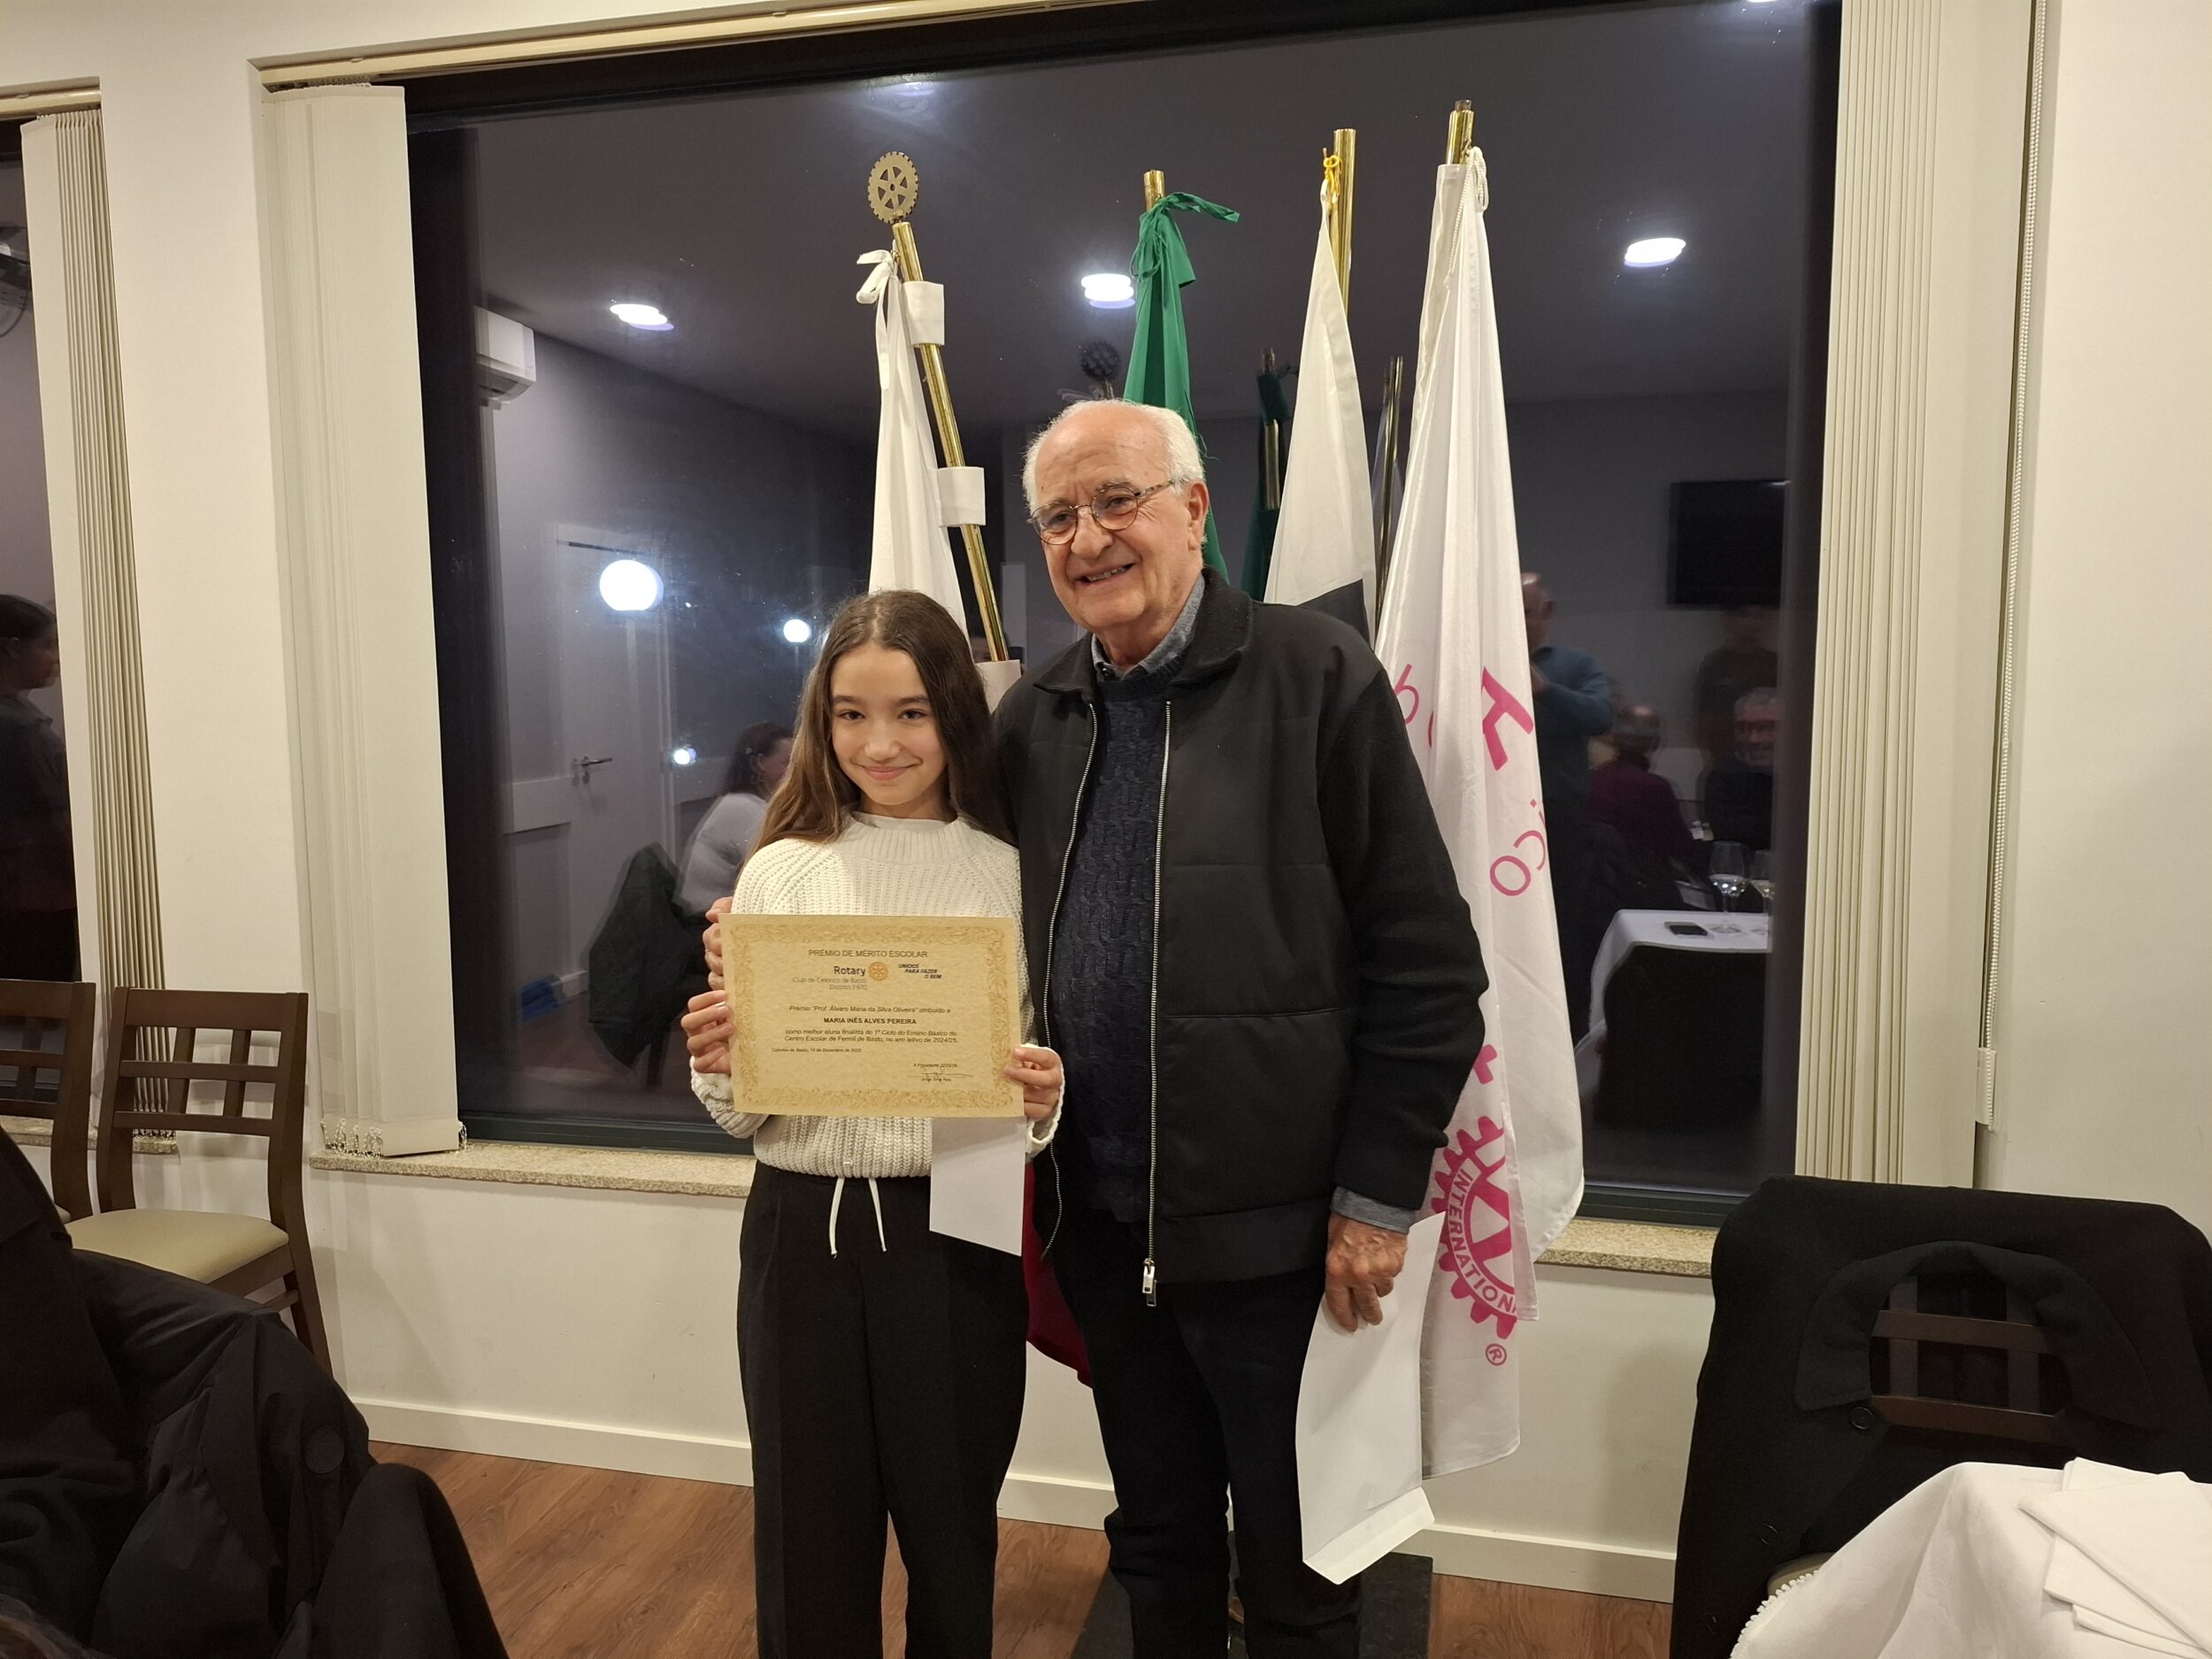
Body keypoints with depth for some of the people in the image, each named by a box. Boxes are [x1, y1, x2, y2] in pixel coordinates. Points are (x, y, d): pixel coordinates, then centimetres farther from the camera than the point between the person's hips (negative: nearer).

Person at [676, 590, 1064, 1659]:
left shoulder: (1011, 876, -2)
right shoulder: (781, 871, 1)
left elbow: (1039, 1098, 1)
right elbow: (742, 1114, 3)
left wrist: (1045, 1099, -21)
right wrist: (717, 1068, -18)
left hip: (955, 1235, -1)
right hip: (801, 1229, 1)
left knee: (951, 1526, 14)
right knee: (808, 1530, 13)